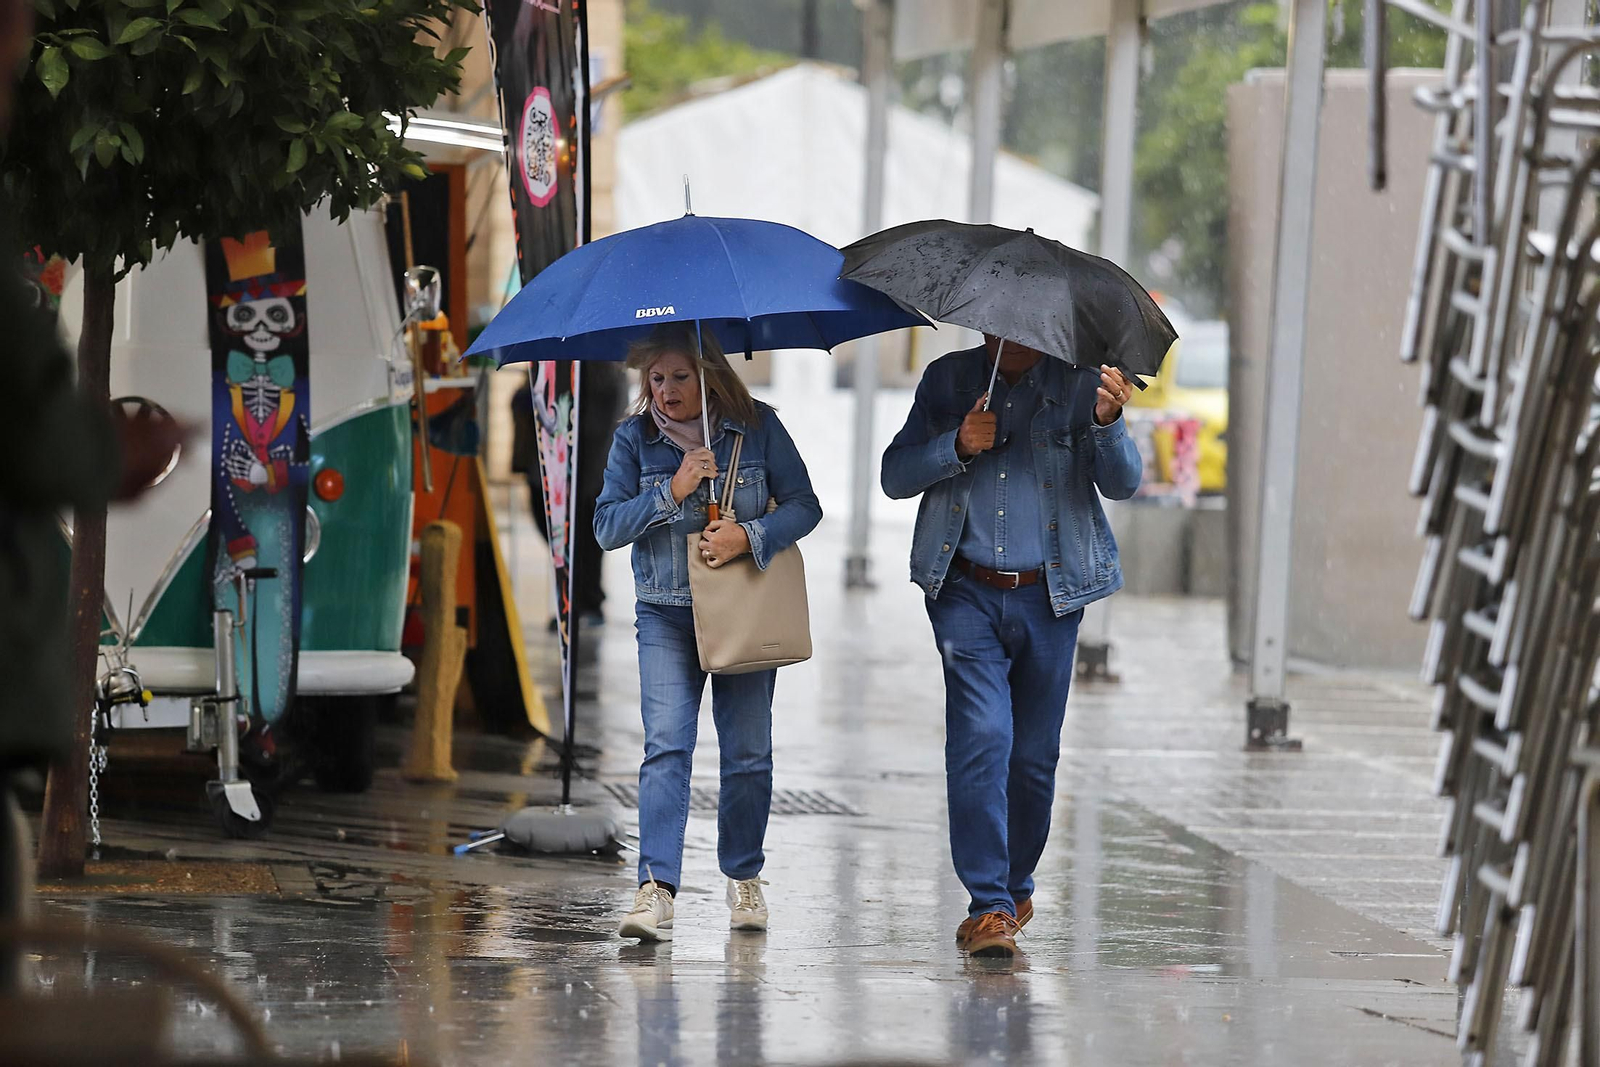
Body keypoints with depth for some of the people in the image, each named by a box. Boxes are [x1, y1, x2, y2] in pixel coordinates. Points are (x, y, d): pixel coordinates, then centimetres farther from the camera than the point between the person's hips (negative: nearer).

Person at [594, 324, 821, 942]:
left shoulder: (757, 427, -2)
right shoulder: (635, 439, 0)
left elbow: (804, 506, -2)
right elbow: (606, 527, -4)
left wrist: (748, 534, -19)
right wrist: (672, 492, -18)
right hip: (665, 617, 0)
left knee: (747, 752, 5)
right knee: (666, 745, -14)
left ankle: (743, 877, 24)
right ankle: (657, 890, -22)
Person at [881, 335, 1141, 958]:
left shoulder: (1078, 384, 2)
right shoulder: (948, 382, 6)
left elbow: (1121, 483, -6)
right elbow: (896, 476, 5)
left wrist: (1106, 422, -27)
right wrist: (957, 446, -14)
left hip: (1048, 598, 1)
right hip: (967, 595, -1)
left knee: (1034, 754, 7)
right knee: (980, 737, -15)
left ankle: (1015, 886, 29)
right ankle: (990, 905, -14)